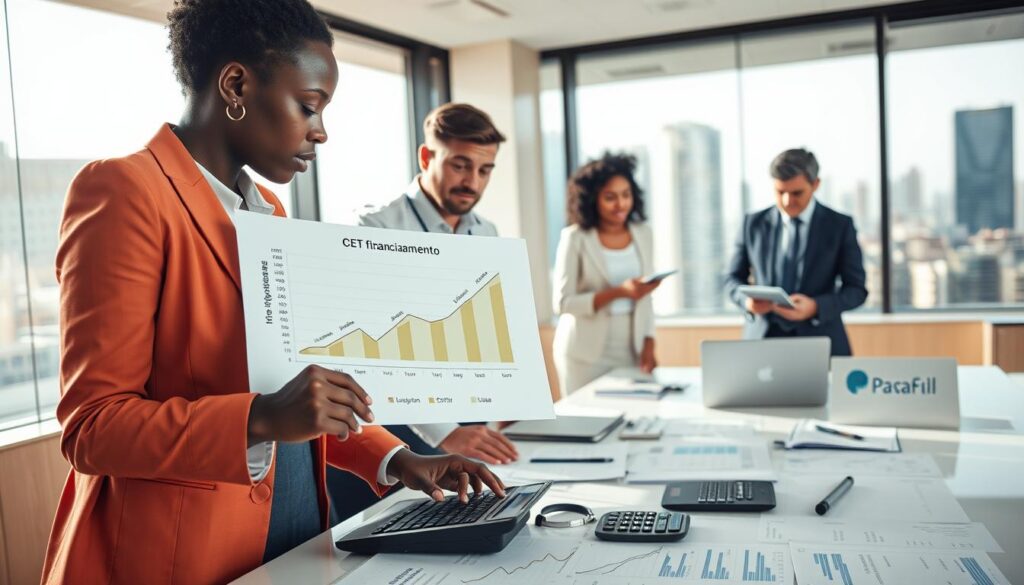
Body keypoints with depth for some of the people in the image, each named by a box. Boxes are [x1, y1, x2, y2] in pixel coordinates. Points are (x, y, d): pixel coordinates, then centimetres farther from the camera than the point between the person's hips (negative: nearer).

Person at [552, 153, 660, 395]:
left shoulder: (642, 233, 6)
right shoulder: (575, 238, -8)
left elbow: (645, 299, 11)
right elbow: (562, 303, -12)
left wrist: (648, 345, 0)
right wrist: (619, 292, -21)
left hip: (631, 350, 4)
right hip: (587, 353, -4)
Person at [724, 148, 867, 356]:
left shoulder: (840, 225, 4)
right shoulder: (753, 224, 8)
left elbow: (856, 288, 4)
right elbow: (733, 279, 13)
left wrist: (815, 307, -14)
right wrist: (748, 301, -9)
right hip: (762, 340, 1)